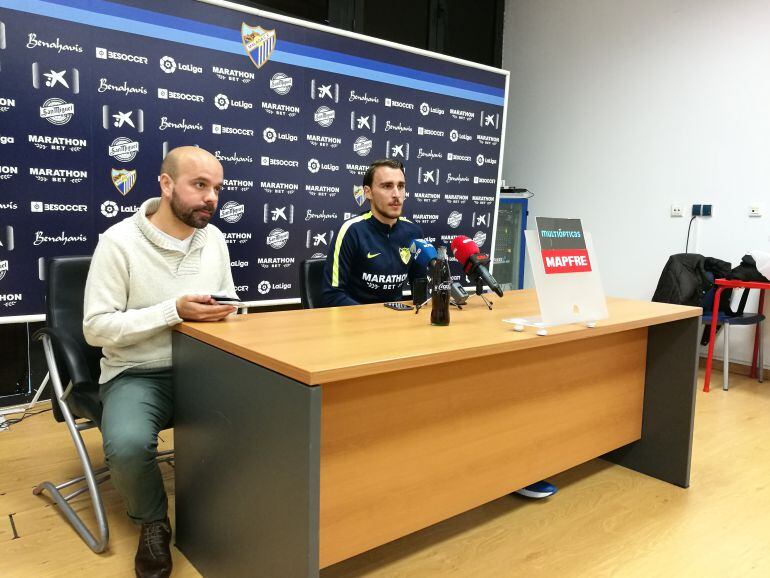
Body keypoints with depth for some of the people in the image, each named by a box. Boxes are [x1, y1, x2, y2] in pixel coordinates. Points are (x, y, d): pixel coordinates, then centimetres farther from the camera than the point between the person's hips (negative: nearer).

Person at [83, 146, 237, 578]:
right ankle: (154, 524, 3)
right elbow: (96, 327, -15)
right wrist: (174, 311, -24)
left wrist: (220, 313, -10)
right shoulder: (120, 241, -12)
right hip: (137, 375, -4)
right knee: (128, 446, -33)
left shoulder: (213, 237, 5)